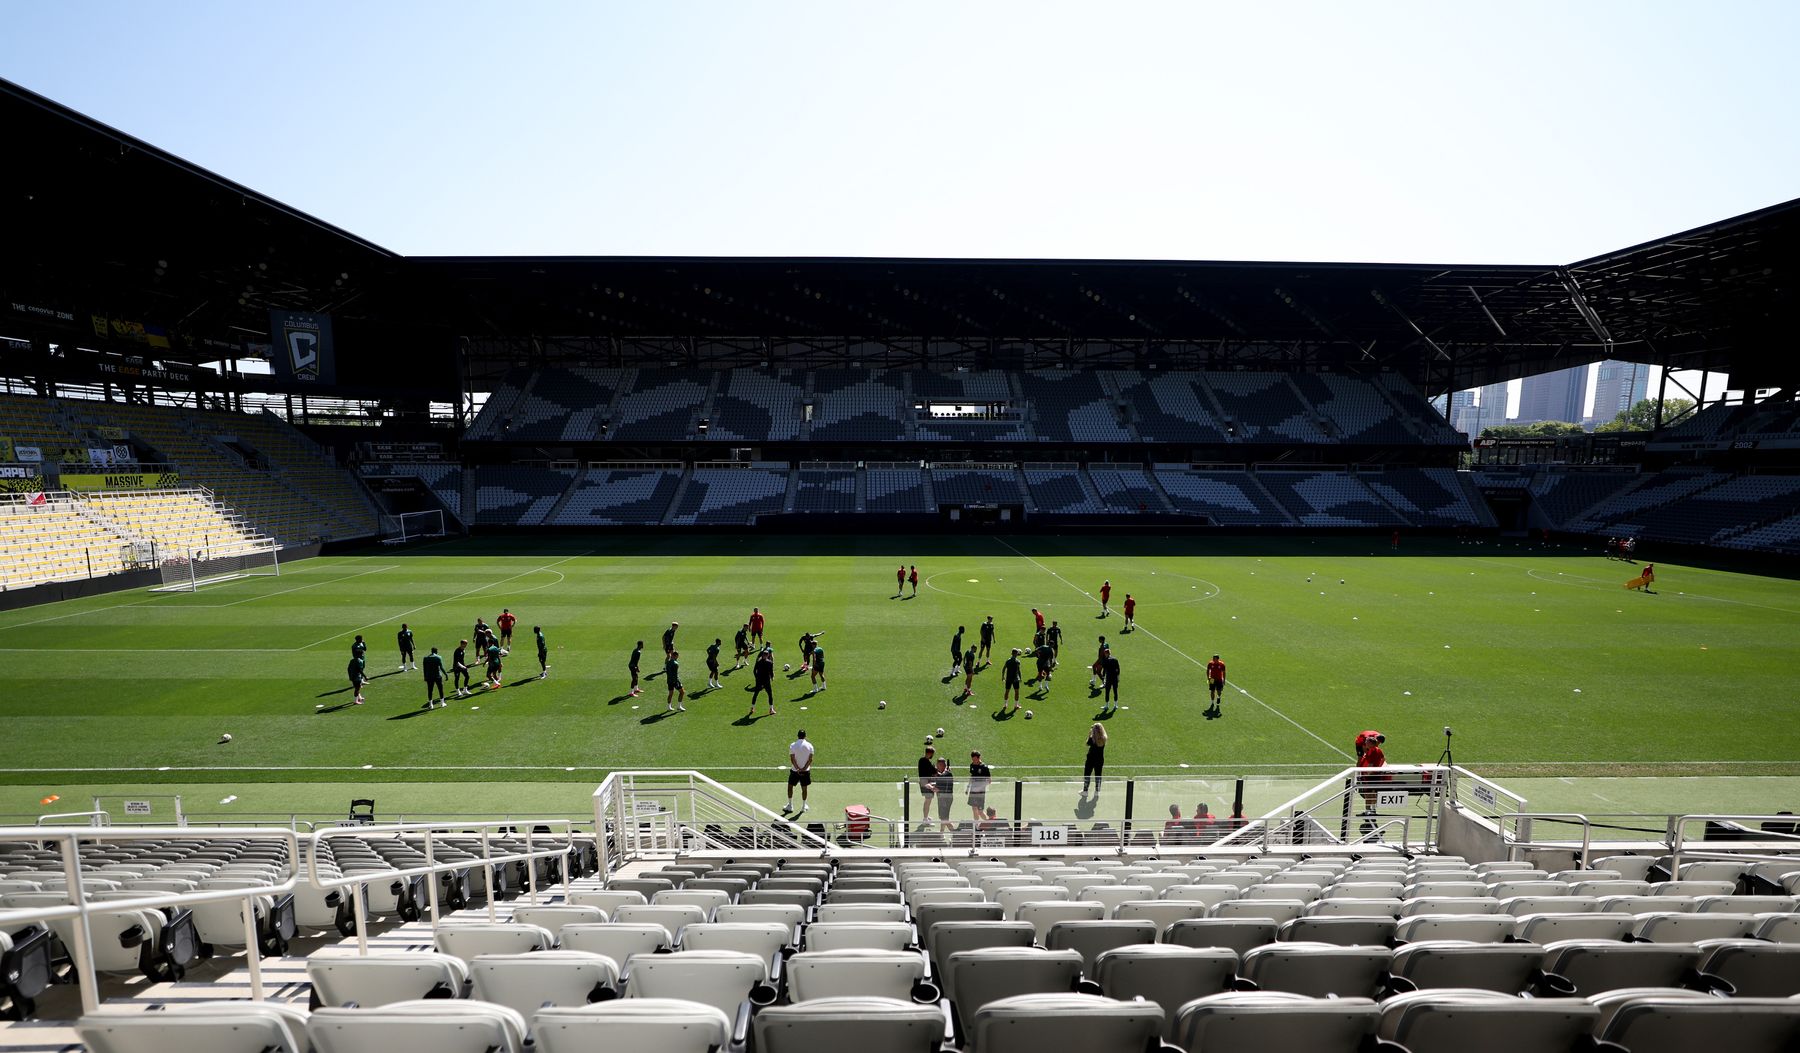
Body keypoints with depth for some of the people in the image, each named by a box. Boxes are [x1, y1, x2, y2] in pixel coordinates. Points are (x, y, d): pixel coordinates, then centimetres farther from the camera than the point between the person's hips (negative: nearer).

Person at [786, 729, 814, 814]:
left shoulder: (793, 746, -10)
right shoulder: (809, 745, -5)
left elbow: (792, 759, -14)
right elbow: (810, 759, -9)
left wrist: (798, 769, -13)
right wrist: (804, 769, -11)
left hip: (794, 770, -1)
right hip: (806, 771, 1)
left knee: (790, 786, 16)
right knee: (804, 788, 13)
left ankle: (790, 806, 20)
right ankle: (804, 806, 23)